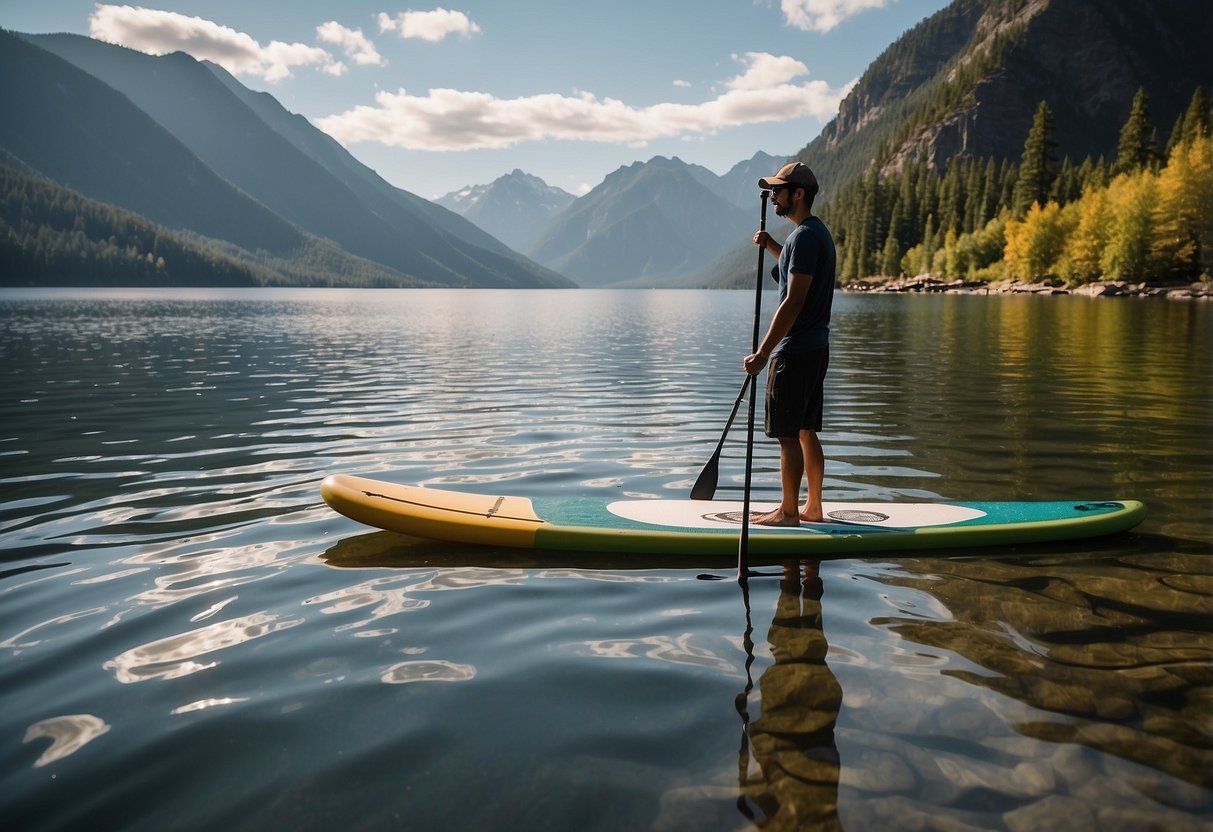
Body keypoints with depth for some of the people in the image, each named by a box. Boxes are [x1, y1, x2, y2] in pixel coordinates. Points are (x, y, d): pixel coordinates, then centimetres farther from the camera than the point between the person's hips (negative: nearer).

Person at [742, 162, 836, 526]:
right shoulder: (817, 231, 15)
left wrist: (763, 353, -22)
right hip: (815, 347, 10)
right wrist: (771, 245, 18)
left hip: (795, 351, -10)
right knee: (806, 432, 14)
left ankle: (788, 512, 4)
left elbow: (793, 302, -22)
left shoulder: (804, 235, -16)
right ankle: (813, 507, 20)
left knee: (788, 434, -3)